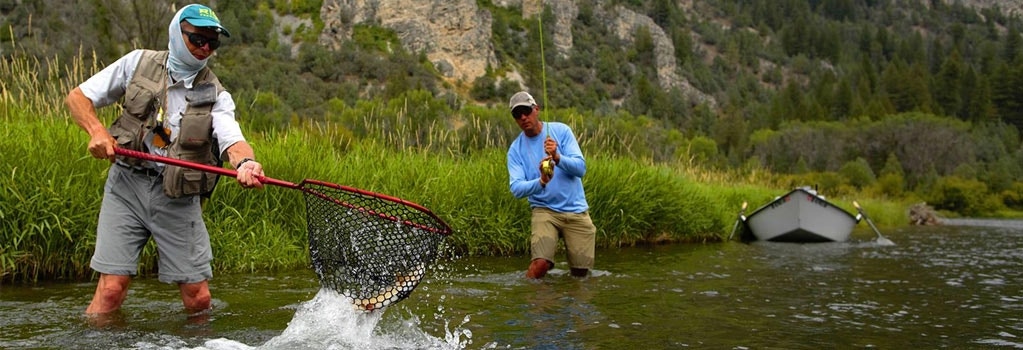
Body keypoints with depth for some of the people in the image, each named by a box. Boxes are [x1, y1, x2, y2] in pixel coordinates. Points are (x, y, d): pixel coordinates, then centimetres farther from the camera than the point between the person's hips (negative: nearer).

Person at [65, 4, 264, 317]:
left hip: (178, 198, 1)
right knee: (112, 288, -9)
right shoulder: (138, 63, 5)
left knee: (198, 297, -1)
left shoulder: (216, 96, 3)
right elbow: (78, 97, 9)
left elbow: (232, 141, -15)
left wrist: (245, 162, -39)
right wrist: (96, 130, -12)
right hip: (127, 187, -1)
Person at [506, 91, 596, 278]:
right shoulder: (515, 149, 0)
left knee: (581, 272, 2)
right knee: (541, 263, -22)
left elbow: (581, 168, -9)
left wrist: (557, 157, -27)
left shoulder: (561, 130, -1)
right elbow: (516, 188, -12)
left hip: (576, 210, 1)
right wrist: (541, 181, -31)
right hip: (545, 210, -1)